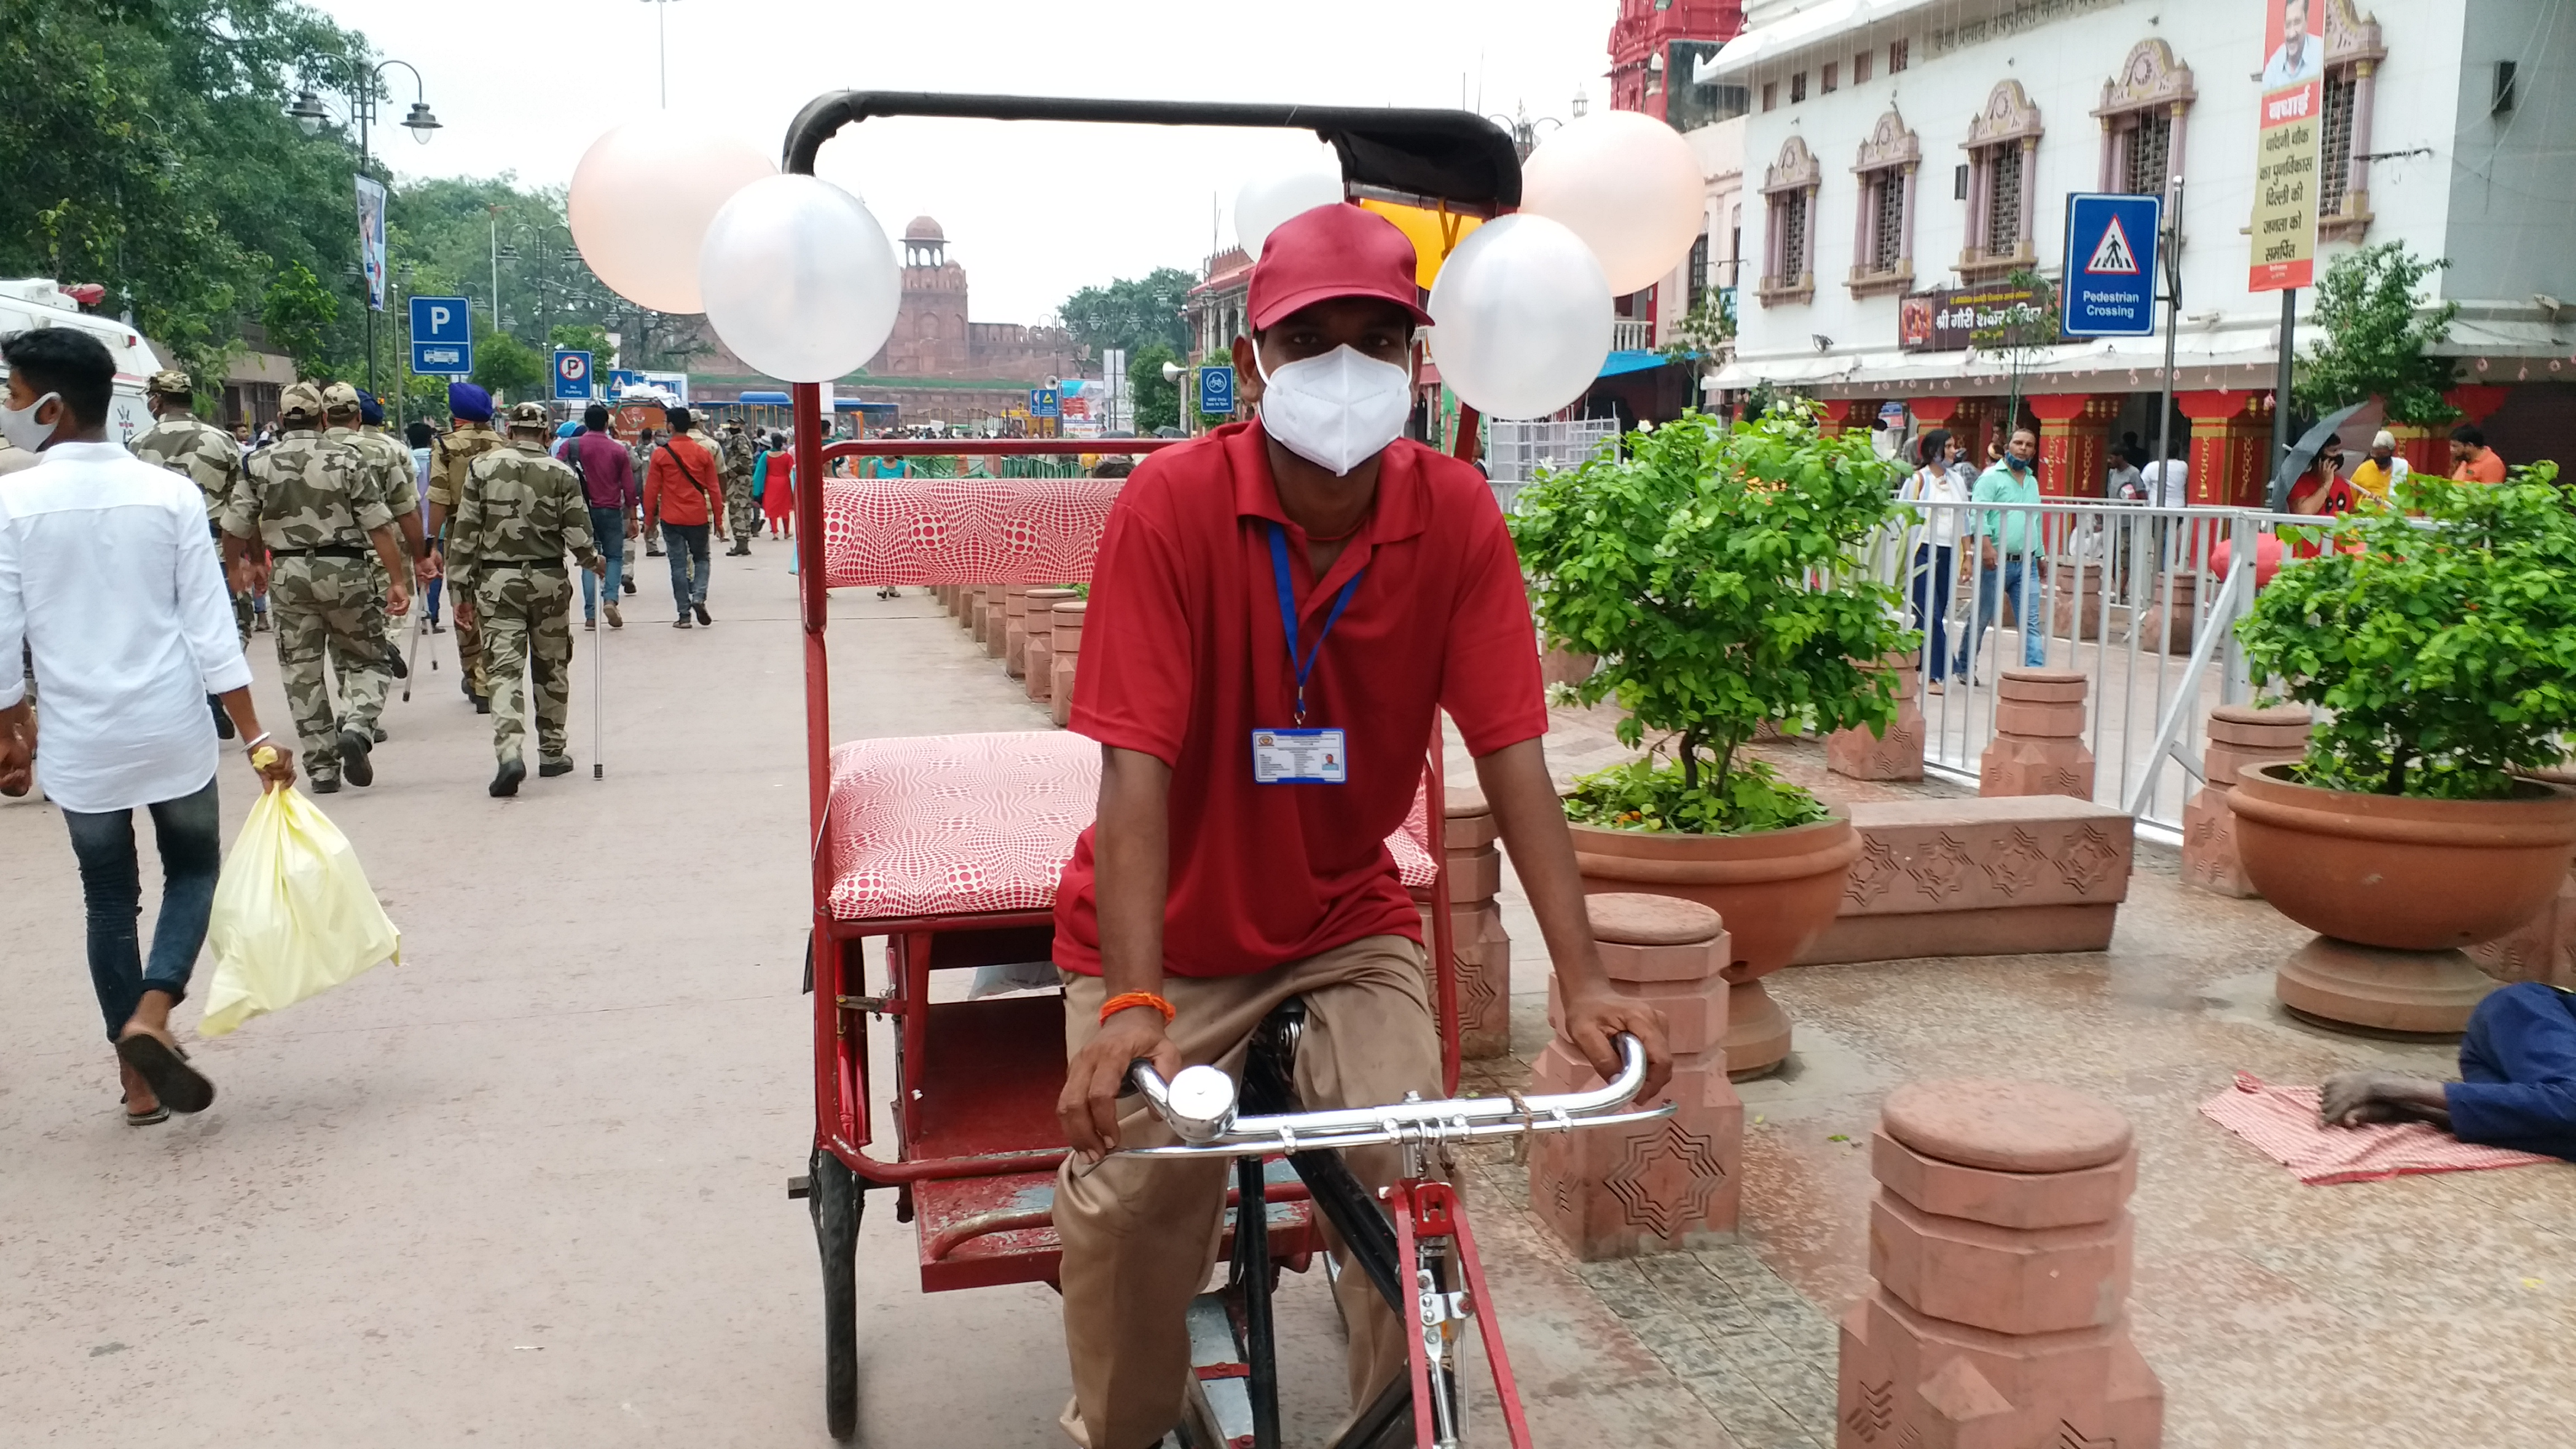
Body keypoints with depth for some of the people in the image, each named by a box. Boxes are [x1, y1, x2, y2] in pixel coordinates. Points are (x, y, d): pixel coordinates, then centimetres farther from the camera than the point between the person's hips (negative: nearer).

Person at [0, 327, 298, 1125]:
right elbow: (210, 627, -6)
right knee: (193, 871, 19)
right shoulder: (170, 493, -5)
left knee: (110, 899, 13)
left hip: (78, 740, 0)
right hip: (173, 730, 0)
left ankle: (139, 1081, 18)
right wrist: (255, 737, -3)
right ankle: (151, 1016, -4)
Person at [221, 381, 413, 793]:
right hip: (343, 570, -2)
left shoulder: (259, 463, 2)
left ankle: (322, 766, 9)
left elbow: (234, 528, 4)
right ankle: (357, 725, -14)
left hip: (288, 574, 2)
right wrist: (397, 581, -6)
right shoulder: (344, 459, -4)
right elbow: (378, 526, -8)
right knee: (369, 659, 12)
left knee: (302, 671, 9)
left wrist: (242, 565, 23)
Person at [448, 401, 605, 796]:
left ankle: (510, 753, -20)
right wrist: (593, 561, 15)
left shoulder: (482, 468, -1)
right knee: (552, 668, 13)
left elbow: (465, 529, -1)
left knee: (504, 669, -3)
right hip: (549, 580, 0)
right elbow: (578, 534, -5)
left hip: (498, 580, 0)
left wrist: (462, 579, 6)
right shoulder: (562, 474, -3)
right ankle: (552, 753, 22)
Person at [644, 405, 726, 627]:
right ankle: (699, 597, -6)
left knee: (679, 565, 4)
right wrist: (718, 520, 7)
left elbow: (652, 490, -2)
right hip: (698, 517, 1)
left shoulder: (661, 454, -4)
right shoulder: (704, 452, -1)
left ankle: (684, 614, 3)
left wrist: (649, 520, 7)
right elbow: (713, 489, 1)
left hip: (671, 518, -1)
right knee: (701, 558, 17)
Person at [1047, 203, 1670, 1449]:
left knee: (1405, 1171, -14)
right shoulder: (1173, 502, -21)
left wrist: (1583, 976, -24)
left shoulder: (1456, 514, -13)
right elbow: (1136, 768, -27)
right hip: (1171, 929, -1)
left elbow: (1511, 753, -15)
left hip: (1349, 921, 2)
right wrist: (1132, 1004, -36)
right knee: (1130, 1193, -14)